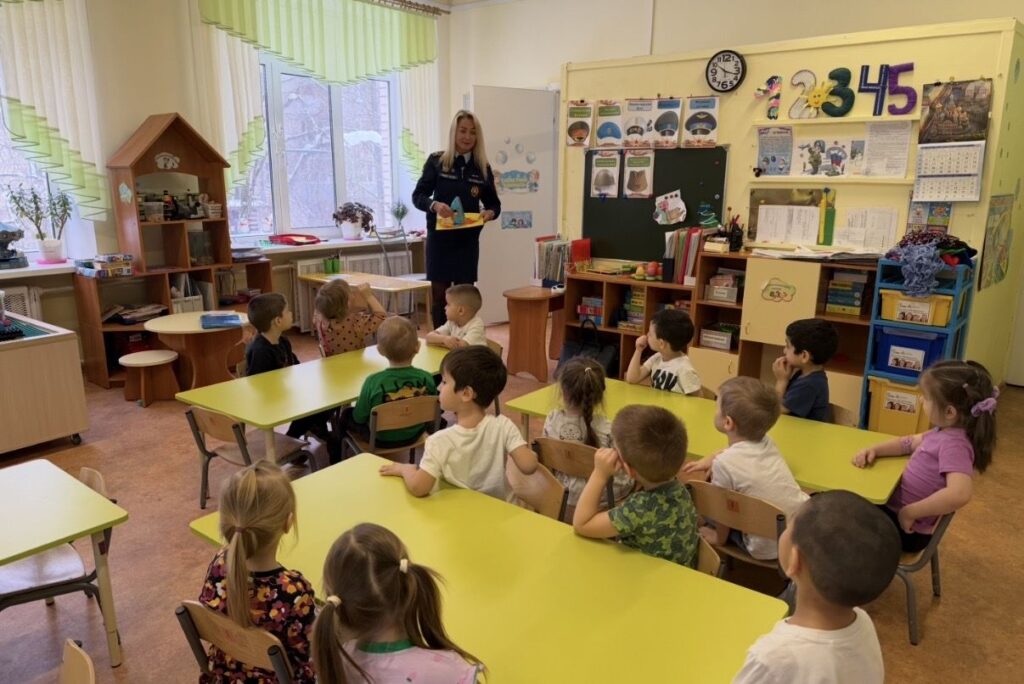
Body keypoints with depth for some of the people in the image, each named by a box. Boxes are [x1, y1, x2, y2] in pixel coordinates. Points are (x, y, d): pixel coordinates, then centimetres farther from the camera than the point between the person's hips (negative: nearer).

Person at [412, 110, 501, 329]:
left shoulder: (483, 167, 4)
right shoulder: (436, 161, -2)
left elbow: (494, 203, 10)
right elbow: (418, 196, -3)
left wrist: (490, 213, -14)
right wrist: (434, 205, -24)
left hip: (468, 240, 2)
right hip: (439, 239, -2)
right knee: (439, 294, 2)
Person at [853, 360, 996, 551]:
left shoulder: (954, 445, -28)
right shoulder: (945, 432, 0)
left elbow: (959, 494, -43)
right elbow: (910, 442, 16)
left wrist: (910, 513, -32)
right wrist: (874, 450, -1)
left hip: (907, 527, -8)